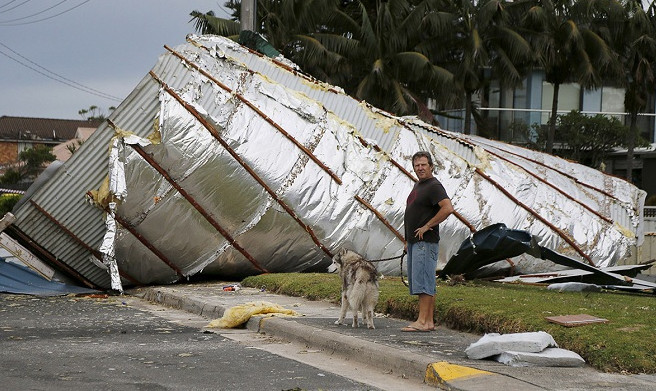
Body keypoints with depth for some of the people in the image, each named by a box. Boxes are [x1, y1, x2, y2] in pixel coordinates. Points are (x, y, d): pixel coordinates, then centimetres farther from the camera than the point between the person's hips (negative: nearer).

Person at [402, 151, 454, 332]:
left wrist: (427, 226, -19)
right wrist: (408, 240, 23)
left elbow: (448, 208, -25)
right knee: (421, 282, 9)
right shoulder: (418, 185, 19)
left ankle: (422, 321, -13)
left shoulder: (434, 186, -11)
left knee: (423, 281, -12)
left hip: (426, 242, -10)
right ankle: (429, 321, 11)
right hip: (415, 242, 10)